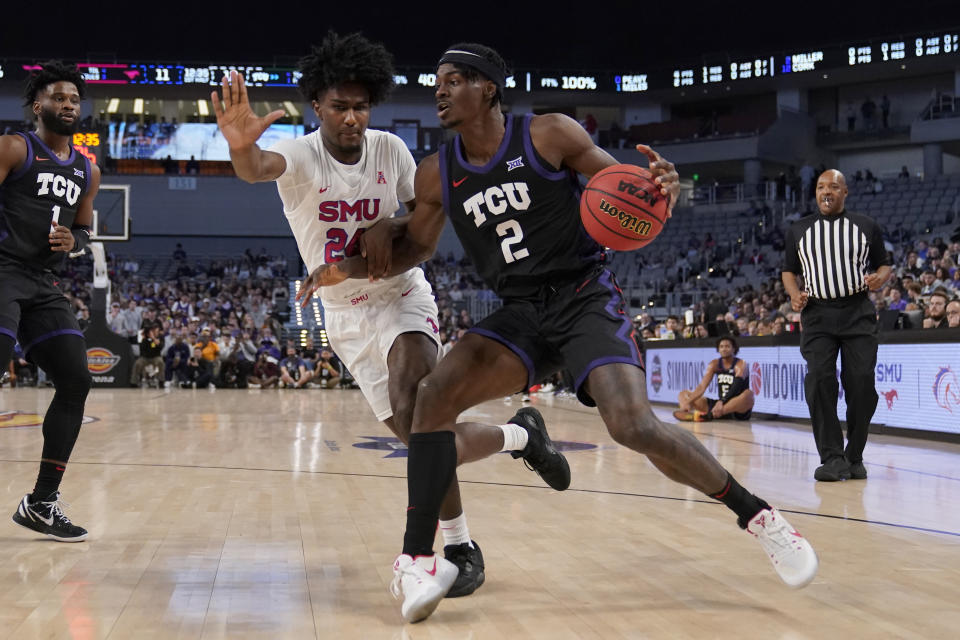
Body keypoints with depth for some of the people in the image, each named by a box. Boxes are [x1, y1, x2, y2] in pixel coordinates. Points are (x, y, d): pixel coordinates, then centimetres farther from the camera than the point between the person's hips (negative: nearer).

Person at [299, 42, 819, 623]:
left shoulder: (549, 135, -9)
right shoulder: (438, 175, 4)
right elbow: (416, 248, 16)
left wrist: (662, 187, -29)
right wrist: (351, 268, -2)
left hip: (586, 298, -4)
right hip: (520, 313, 4)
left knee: (635, 426, -22)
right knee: (436, 394, -19)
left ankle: (757, 515, -1)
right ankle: (417, 559, -5)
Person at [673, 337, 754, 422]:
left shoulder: (740, 364, -8)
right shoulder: (714, 364, 6)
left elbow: (737, 386, -26)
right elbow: (702, 387, -4)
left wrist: (722, 402, -42)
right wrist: (688, 402, -20)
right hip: (721, 403, 5)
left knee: (748, 394, -40)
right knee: (684, 393, 0)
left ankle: (709, 415, -48)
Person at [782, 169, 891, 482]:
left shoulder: (866, 227, 9)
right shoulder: (799, 230, 12)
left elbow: (884, 264, 13)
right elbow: (789, 271, 17)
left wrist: (879, 277, -10)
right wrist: (794, 294, -3)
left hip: (858, 313, -1)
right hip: (817, 313, 1)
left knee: (861, 382, -5)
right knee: (819, 380, -14)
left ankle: (854, 457, 9)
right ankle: (832, 458, -10)